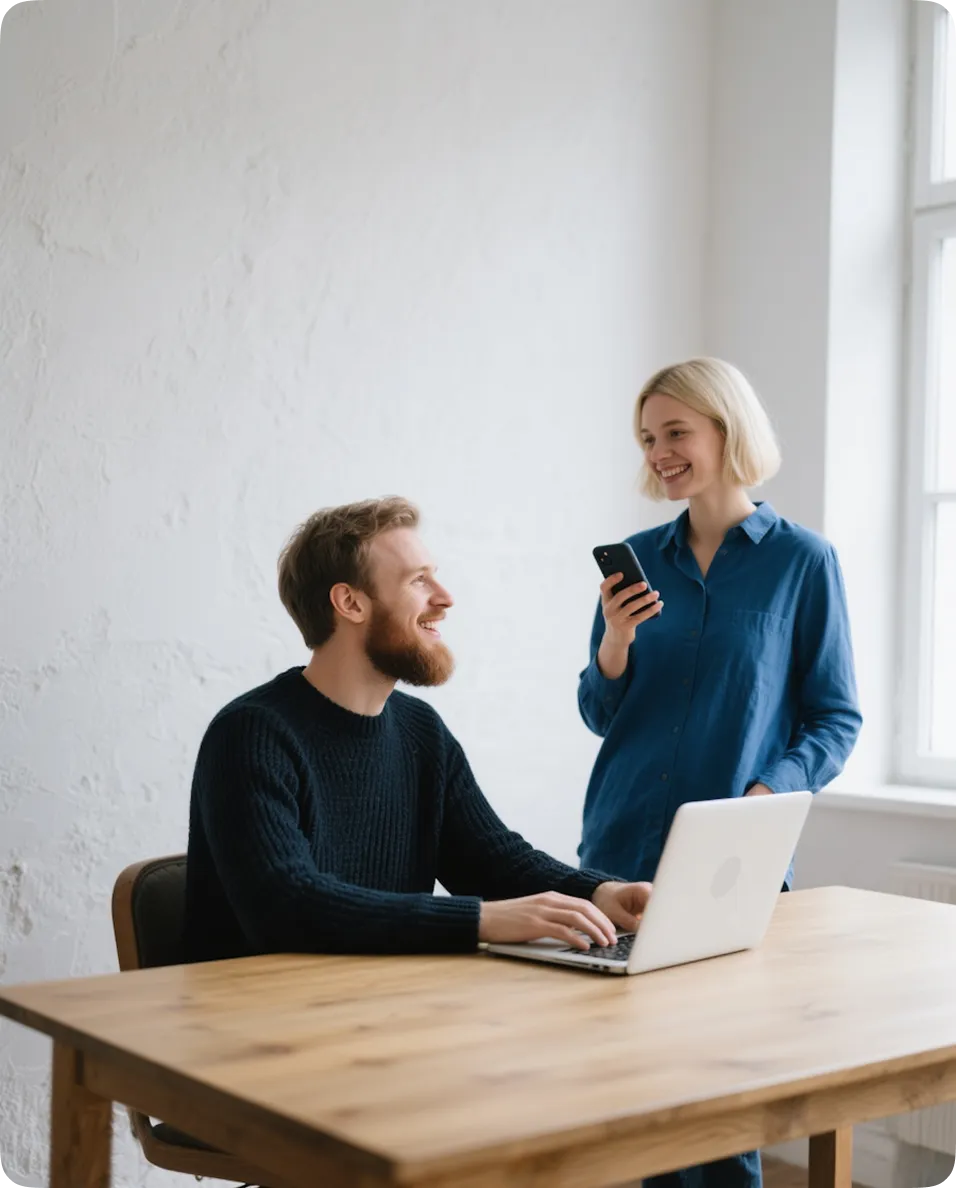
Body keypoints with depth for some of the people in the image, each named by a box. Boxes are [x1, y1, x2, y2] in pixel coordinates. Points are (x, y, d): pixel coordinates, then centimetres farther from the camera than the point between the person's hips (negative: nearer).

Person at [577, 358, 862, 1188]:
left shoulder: (802, 560, -2)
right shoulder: (637, 558, 7)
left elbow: (837, 719, -2)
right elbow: (600, 715, 8)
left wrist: (771, 791, -18)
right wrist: (615, 643, -11)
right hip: (621, 851, 3)